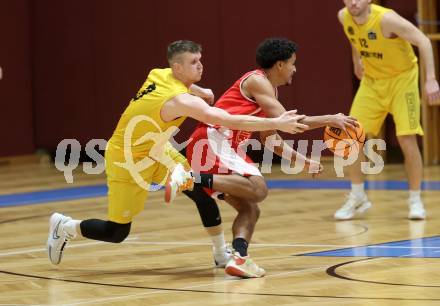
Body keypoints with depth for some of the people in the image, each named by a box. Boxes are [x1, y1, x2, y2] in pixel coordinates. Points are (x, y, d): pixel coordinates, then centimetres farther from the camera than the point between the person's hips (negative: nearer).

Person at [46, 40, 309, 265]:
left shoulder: (159, 74, -8)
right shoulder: (179, 100, -33)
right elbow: (228, 120, -39)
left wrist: (199, 91, 11)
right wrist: (276, 123, -38)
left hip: (153, 150, 9)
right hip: (127, 162, -9)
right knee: (117, 232, -1)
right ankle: (66, 227, 22)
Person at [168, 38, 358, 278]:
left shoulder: (270, 90, 25)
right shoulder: (257, 81, -5)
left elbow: (270, 139, 33)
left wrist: (305, 162, 32)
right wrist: (329, 120, -9)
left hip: (227, 148, 11)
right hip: (212, 142, -11)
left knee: (249, 208, 7)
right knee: (257, 188, -28)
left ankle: (239, 258, -13)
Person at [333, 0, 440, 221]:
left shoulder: (386, 19, -29)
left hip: (401, 78, -5)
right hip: (372, 80, 5)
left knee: (407, 139, -12)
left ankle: (415, 200, 4)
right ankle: (357, 198, 12)